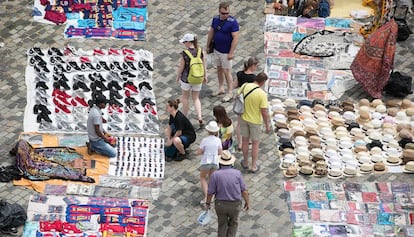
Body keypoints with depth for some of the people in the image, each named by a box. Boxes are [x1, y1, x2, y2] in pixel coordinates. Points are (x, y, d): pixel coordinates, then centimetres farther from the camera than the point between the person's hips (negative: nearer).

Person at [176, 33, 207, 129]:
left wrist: (178, 77, 6)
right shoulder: (200, 51, -9)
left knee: (185, 97, 19)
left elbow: (181, 67, -11)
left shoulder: (184, 54, -20)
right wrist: (205, 76, 13)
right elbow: (204, 65, 0)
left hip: (186, 79, -3)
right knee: (196, 99, 16)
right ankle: (200, 118, 2)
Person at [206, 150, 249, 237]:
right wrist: (247, 202, 9)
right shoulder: (237, 173, -12)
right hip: (235, 205, 0)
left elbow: (210, 192, -11)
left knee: (222, 225, 24)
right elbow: (244, 191, -7)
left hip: (220, 204, 0)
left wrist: (207, 203, 7)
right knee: (233, 223, 27)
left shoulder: (215, 174, -15)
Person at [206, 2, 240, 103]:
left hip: (226, 52, -6)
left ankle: (230, 93, 11)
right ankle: (221, 88, 34)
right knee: (219, 69, 18)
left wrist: (231, 53, -21)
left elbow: (235, 38, -20)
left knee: (226, 71, 0)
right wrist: (208, 46, 14)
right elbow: (211, 32, 11)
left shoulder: (233, 22, -20)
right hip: (217, 49, 7)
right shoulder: (215, 19, 0)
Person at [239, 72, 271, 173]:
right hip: (255, 121, -4)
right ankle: (253, 167, 22)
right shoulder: (262, 94, -26)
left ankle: (245, 163, 35)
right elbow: (264, 112, -21)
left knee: (245, 140, 20)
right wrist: (267, 125, -7)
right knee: (255, 143, 13)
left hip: (244, 118, 4)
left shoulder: (245, 86, -13)